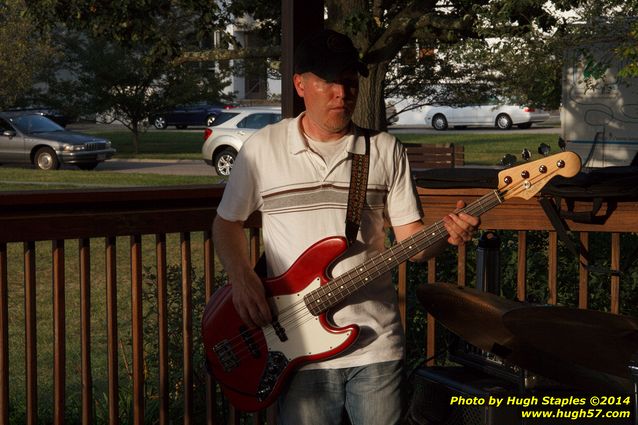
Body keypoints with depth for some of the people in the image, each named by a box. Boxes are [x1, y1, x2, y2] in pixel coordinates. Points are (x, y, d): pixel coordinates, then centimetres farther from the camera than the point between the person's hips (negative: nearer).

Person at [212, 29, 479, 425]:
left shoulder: (386, 150, 4)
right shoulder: (263, 148, 1)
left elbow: (411, 237, 4)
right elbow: (227, 221, 11)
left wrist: (446, 234, -17)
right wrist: (242, 277, -5)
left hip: (375, 343, 1)